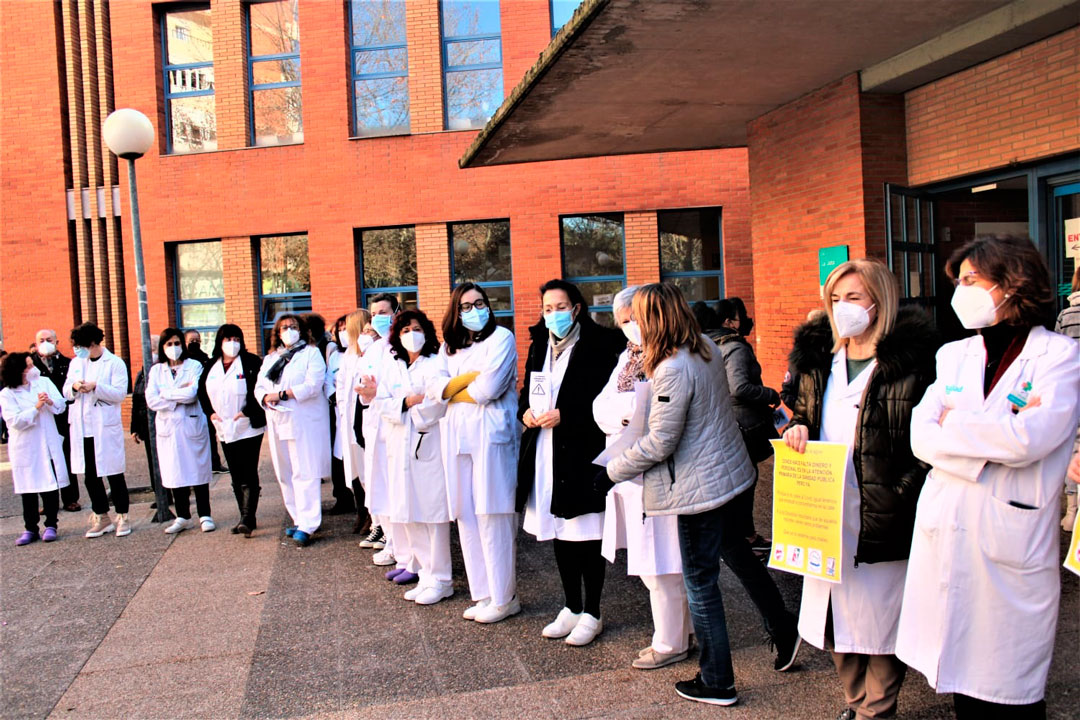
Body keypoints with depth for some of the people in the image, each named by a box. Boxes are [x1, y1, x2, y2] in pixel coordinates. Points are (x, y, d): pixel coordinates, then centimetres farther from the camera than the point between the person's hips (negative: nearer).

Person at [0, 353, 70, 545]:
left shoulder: (44, 382, 6)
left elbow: (61, 405, 1)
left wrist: (50, 402, -19)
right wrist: (36, 408, -21)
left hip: (48, 445, 2)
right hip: (24, 448, -2)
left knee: (51, 487, 3)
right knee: (28, 490, 5)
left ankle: (51, 525, 15)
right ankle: (30, 529, 15)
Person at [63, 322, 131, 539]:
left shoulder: (114, 363, -5)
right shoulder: (75, 363, 13)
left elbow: (120, 394, -11)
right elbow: (66, 392, 14)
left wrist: (95, 387, -22)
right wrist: (74, 387, -8)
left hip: (106, 426, -6)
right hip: (81, 427, 6)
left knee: (113, 473, 1)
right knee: (89, 474, 10)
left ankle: (122, 517, 11)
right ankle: (102, 518, 21)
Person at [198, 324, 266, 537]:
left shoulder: (251, 362, -7)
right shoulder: (211, 367, 12)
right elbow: (202, 391, 20)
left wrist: (247, 411, -19)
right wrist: (210, 412, 5)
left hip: (248, 428, -6)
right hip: (225, 430, 7)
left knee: (248, 475, -10)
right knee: (237, 477, 11)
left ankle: (248, 519, -12)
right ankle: (246, 518, 19)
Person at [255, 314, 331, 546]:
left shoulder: (311, 353, 2)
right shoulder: (270, 358, 21)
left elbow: (312, 385, -11)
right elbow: (260, 386, 12)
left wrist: (282, 394, -14)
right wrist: (265, 398, -10)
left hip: (304, 421, -6)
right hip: (278, 422, 6)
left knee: (305, 473, -10)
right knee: (285, 475, 8)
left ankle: (307, 525, -11)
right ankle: (299, 519, 16)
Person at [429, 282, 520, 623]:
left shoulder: (501, 337, 1)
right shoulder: (449, 346, 18)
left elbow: (488, 389, -11)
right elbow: (434, 388, 5)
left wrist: (452, 392, 3)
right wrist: (470, 377, -8)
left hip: (490, 434, -6)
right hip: (457, 438, 6)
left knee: (493, 516, -5)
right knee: (466, 518, 5)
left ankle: (504, 597, 4)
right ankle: (483, 593, 13)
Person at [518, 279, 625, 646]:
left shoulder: (598, 344, -8)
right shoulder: (540, 346, 12)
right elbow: (527, 391, 18)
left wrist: (564, 416, -19)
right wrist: (526, 411, -3)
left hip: (581, 453, -6)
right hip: (546, 452, 6)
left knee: (587, 537, 1)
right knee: (559, 533, 14)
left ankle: (592, 613, 16)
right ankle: (572, 608, 28)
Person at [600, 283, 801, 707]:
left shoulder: (671, 370, -24)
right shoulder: (707, 350, 4)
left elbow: (659, 444, -22)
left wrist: (612, 471, -10)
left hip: (698, 487, -9)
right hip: (728, 474, 9)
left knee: (700, 583, 4)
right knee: (738, 554, 27)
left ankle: (716, 683, 16)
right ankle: (783, 630, 42)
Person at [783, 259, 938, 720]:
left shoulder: (910, 359, -9)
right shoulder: (818, 358, 9)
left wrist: (900, 494, -18)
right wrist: (797, 427, 0)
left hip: (881, 520, -6)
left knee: (881, 618, 6)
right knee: (837, 614, 15)